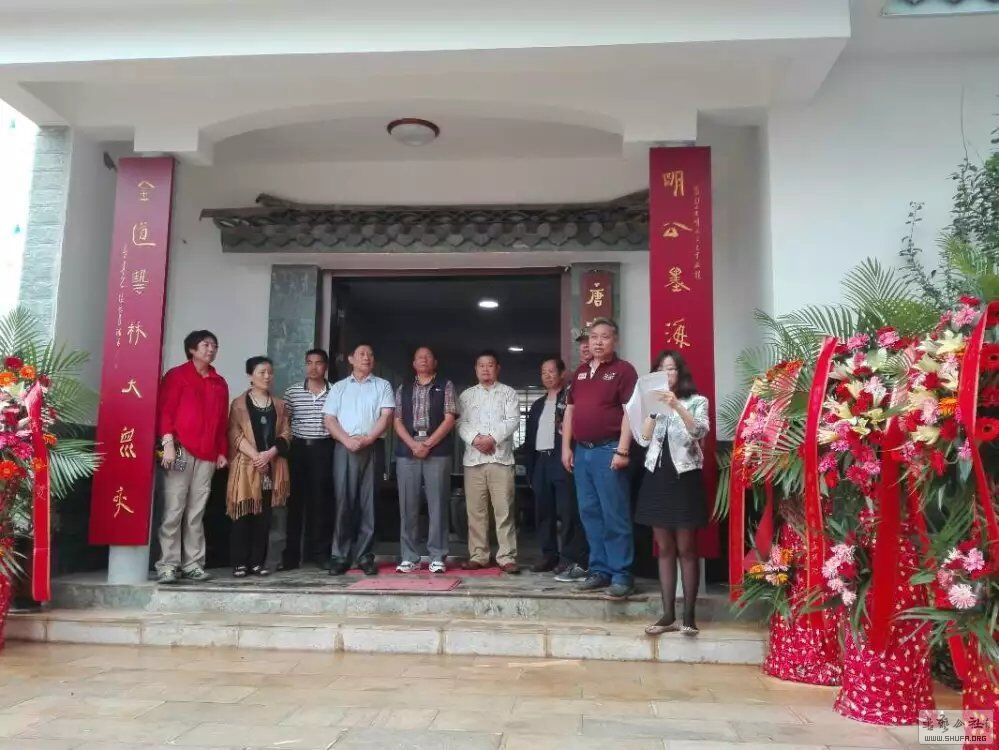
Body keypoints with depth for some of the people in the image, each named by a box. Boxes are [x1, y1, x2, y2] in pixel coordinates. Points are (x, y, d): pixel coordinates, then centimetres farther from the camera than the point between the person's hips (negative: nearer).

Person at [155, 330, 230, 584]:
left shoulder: (220, 384, 19)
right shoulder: (176, 375, 6)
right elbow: (165, 410, -2)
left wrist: (222, 451, 12)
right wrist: (167, 442, -13)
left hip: (207, 455, 4)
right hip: (180, 450, -4)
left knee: (196, 513, 5)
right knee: (173, 509, -6)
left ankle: (193, 563, 9)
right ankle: (168, 565, -1)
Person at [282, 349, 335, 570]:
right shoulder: (292, 391, 6)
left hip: (324, 449, -1)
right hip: (298, 448, 1)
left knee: (322, 500, 3)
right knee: (295, 501, 3)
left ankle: (319, 551, 13)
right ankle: (291, 553, 10)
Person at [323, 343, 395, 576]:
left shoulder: (382, 386, 13)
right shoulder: (339, 387, 16)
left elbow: (386, 416, 1)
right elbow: (329, 419, 6)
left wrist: (368, 438, -14)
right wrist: (347, 440, -10)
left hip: (373, 448, 0)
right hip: (344, 448, 1)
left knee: (368, 502, -1)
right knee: (343, 501, -2)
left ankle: (365, 556, 4)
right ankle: (340, 556, 3)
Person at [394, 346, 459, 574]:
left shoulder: (445, 386, 9)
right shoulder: (403, 389, 16)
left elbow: (449, 419, -1)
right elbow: (397, 421, 8)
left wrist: (428, 444, -10)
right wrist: (413, 445, -8)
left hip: (438, 452, -2)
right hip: (407, 452, 2)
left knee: (437, 505, -2)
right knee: (408, 506, 2)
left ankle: (437, 557, 4)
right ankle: (409, 557, 9)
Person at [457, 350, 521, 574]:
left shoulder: (508, 393, 10)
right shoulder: (467, 395, 16)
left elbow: (512, 421, -2)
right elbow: (461, 423, 6)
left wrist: (493, 438, -14)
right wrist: (475, 438, -12)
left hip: (501, 457, -2)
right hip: (473, 459, 2)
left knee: (504, 509, -5)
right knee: (475, 510, 4)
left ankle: (507, 557, -1)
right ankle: (478, 556, 11)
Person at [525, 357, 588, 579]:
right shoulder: (537, 405, 21)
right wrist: (530, 467, 15)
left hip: (562, 459, -7)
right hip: (541, 461, 7)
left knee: (567, 510, -8)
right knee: (543, 511, 9)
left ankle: (572, 559, -4)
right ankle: (549, 555, 18)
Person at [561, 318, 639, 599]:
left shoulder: (623, 370, -3)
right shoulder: (580, 372, 17)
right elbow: (570, 410, 17)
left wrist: (622, 450, -17)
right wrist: (566, 447, 10)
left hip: (608, 450, -7)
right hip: (581, 450, 7)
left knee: (614, 515, -4)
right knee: (590, 513, 10)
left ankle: (621, 574, 3)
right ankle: (599, 570, 19)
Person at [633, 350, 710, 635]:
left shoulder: (697, 401, 1)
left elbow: (700, 432, -16)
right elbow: (643, 439, 1)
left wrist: (677, 406, -26)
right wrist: (654, 409, -10)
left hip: (685, 478, -4)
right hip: (657, 478, 4)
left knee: (686, 549, 0)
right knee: (665, 549, 8)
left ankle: (688, 615, 6)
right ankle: (668, 615, 13)